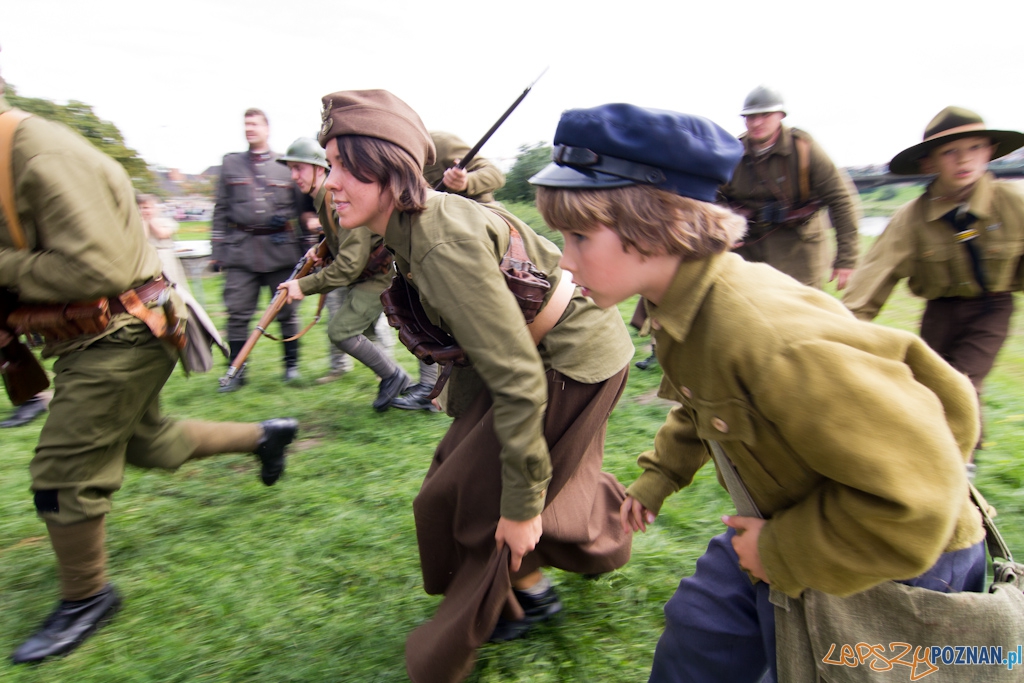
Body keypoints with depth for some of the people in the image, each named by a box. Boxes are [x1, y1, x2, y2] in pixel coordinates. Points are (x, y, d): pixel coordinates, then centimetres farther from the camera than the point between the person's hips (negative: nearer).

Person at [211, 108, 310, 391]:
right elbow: (221, 209, 13)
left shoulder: (285, 166, 9)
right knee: (238, 311, -1)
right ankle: (236, 372, 8)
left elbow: (301, 206, 13)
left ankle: (291, 364, 17)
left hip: (280, 248, -1)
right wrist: (217, 249, 8)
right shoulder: (230, 164, 14)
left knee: (286, 309, 4)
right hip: (240, 248, 1)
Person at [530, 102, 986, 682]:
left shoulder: (766, 334, -38)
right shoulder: (684, 306, -8)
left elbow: (914, 491, -34)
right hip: (785, 525, 8)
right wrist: (658, 477, 12)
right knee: (696, 634, 19)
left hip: (891, 562, -8)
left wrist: (781, 553, -24)